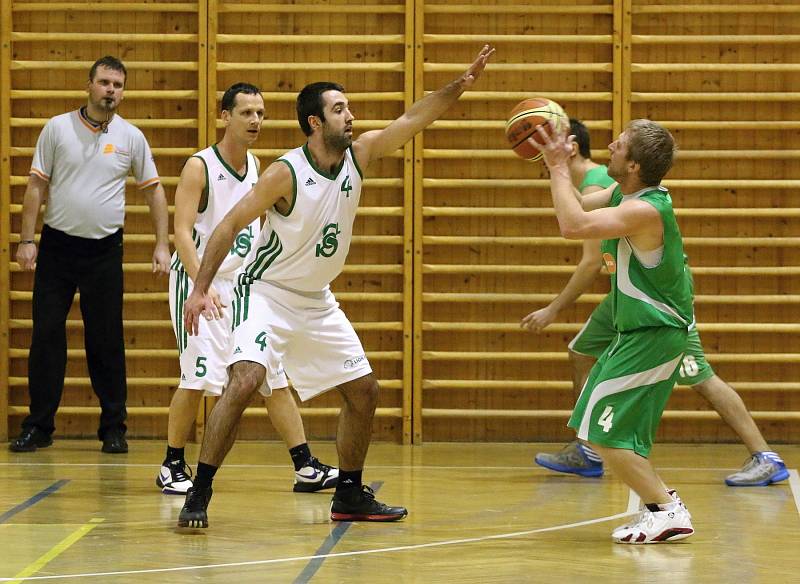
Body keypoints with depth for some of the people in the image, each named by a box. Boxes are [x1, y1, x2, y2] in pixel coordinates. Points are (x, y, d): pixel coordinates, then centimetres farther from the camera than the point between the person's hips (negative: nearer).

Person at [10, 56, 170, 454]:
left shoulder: (131, 137, 2)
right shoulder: (57, 128, 1)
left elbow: (153, 190, 10)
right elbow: (36, 186, 3)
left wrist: (162, 245, 4)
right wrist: (26, 240, -3)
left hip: (104, 250, 0)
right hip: (56, 245, 0)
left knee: (107, 342, 1)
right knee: (46, 336, 0)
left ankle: (114, 429, 10)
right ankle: (38, 427, 7)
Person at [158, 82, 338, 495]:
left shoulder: (255, 166, 8)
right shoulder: (199, 167, -13)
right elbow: (182, 233, -20)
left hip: (244, 284, 7)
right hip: (199, 282, -7)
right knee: (197, 378, -11)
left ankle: (306, 468, 4)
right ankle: (172, 467, 5)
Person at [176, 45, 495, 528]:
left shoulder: (360, 154, -4)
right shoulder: (286, 174, -20)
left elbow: (413, 119, -3)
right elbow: (231, 225, -16)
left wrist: (462, 84, -17)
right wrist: (201, 289, -22)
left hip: (318, 301, 7)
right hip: (268, 294, -7)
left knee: (364, 391, 9)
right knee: (244, 381, -26)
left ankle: (350, 496, 23)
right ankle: (198, 495, -21)